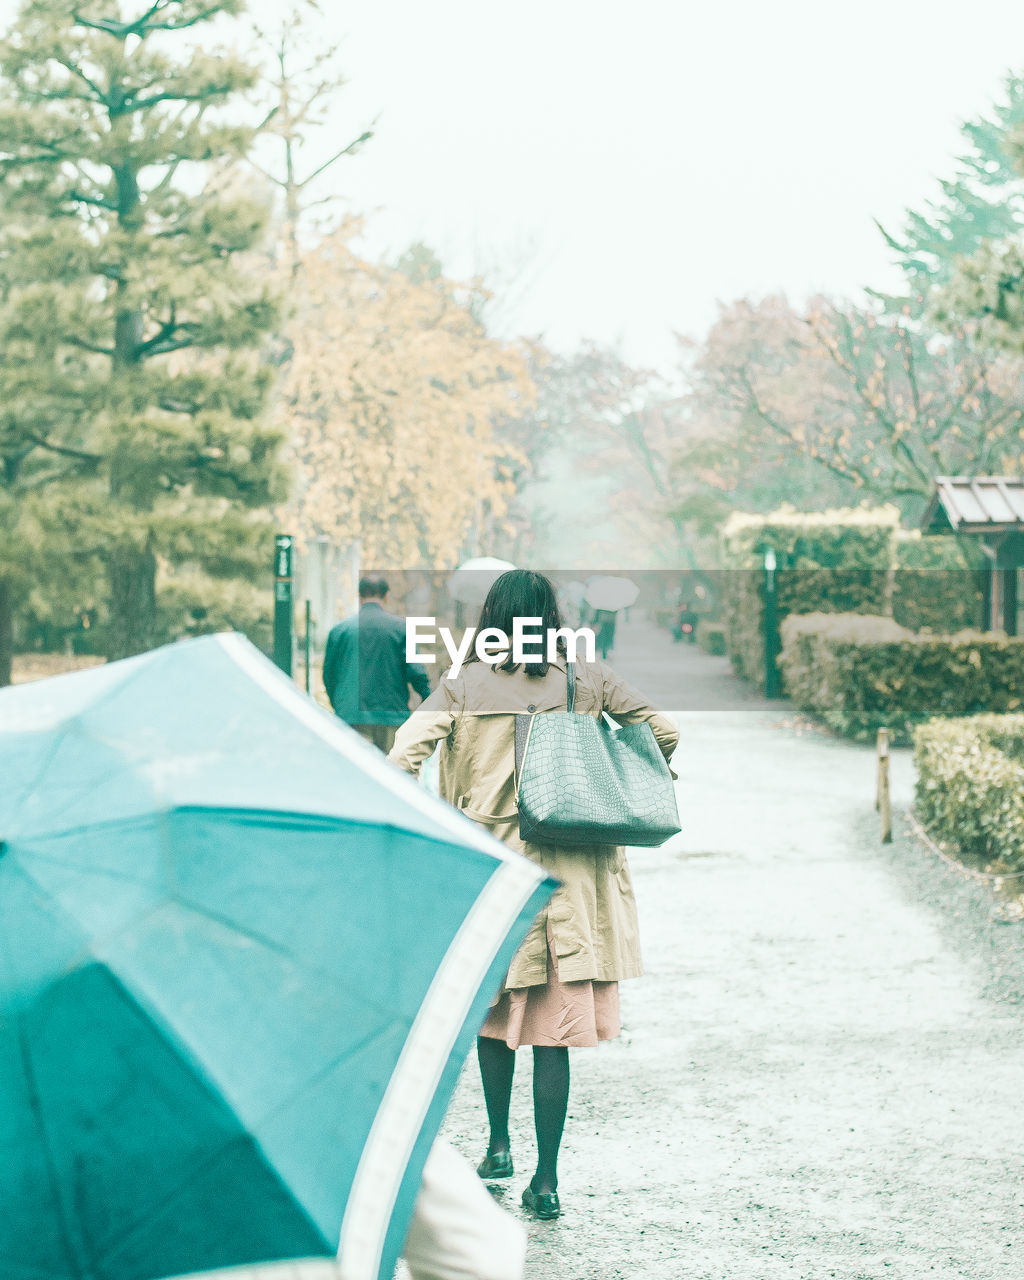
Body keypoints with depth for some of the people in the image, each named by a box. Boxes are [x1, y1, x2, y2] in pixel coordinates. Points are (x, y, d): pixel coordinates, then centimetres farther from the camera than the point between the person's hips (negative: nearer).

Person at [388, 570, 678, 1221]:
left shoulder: (463, 686, -1)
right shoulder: (589, 680, 2)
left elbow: (407, 747, -13)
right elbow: (664, 732, 4)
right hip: (572, 869, 0)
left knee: (494, 1011, 21)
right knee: (553, 1027, 0)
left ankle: (499, 1145, 30)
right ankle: (545, 1180, -1)